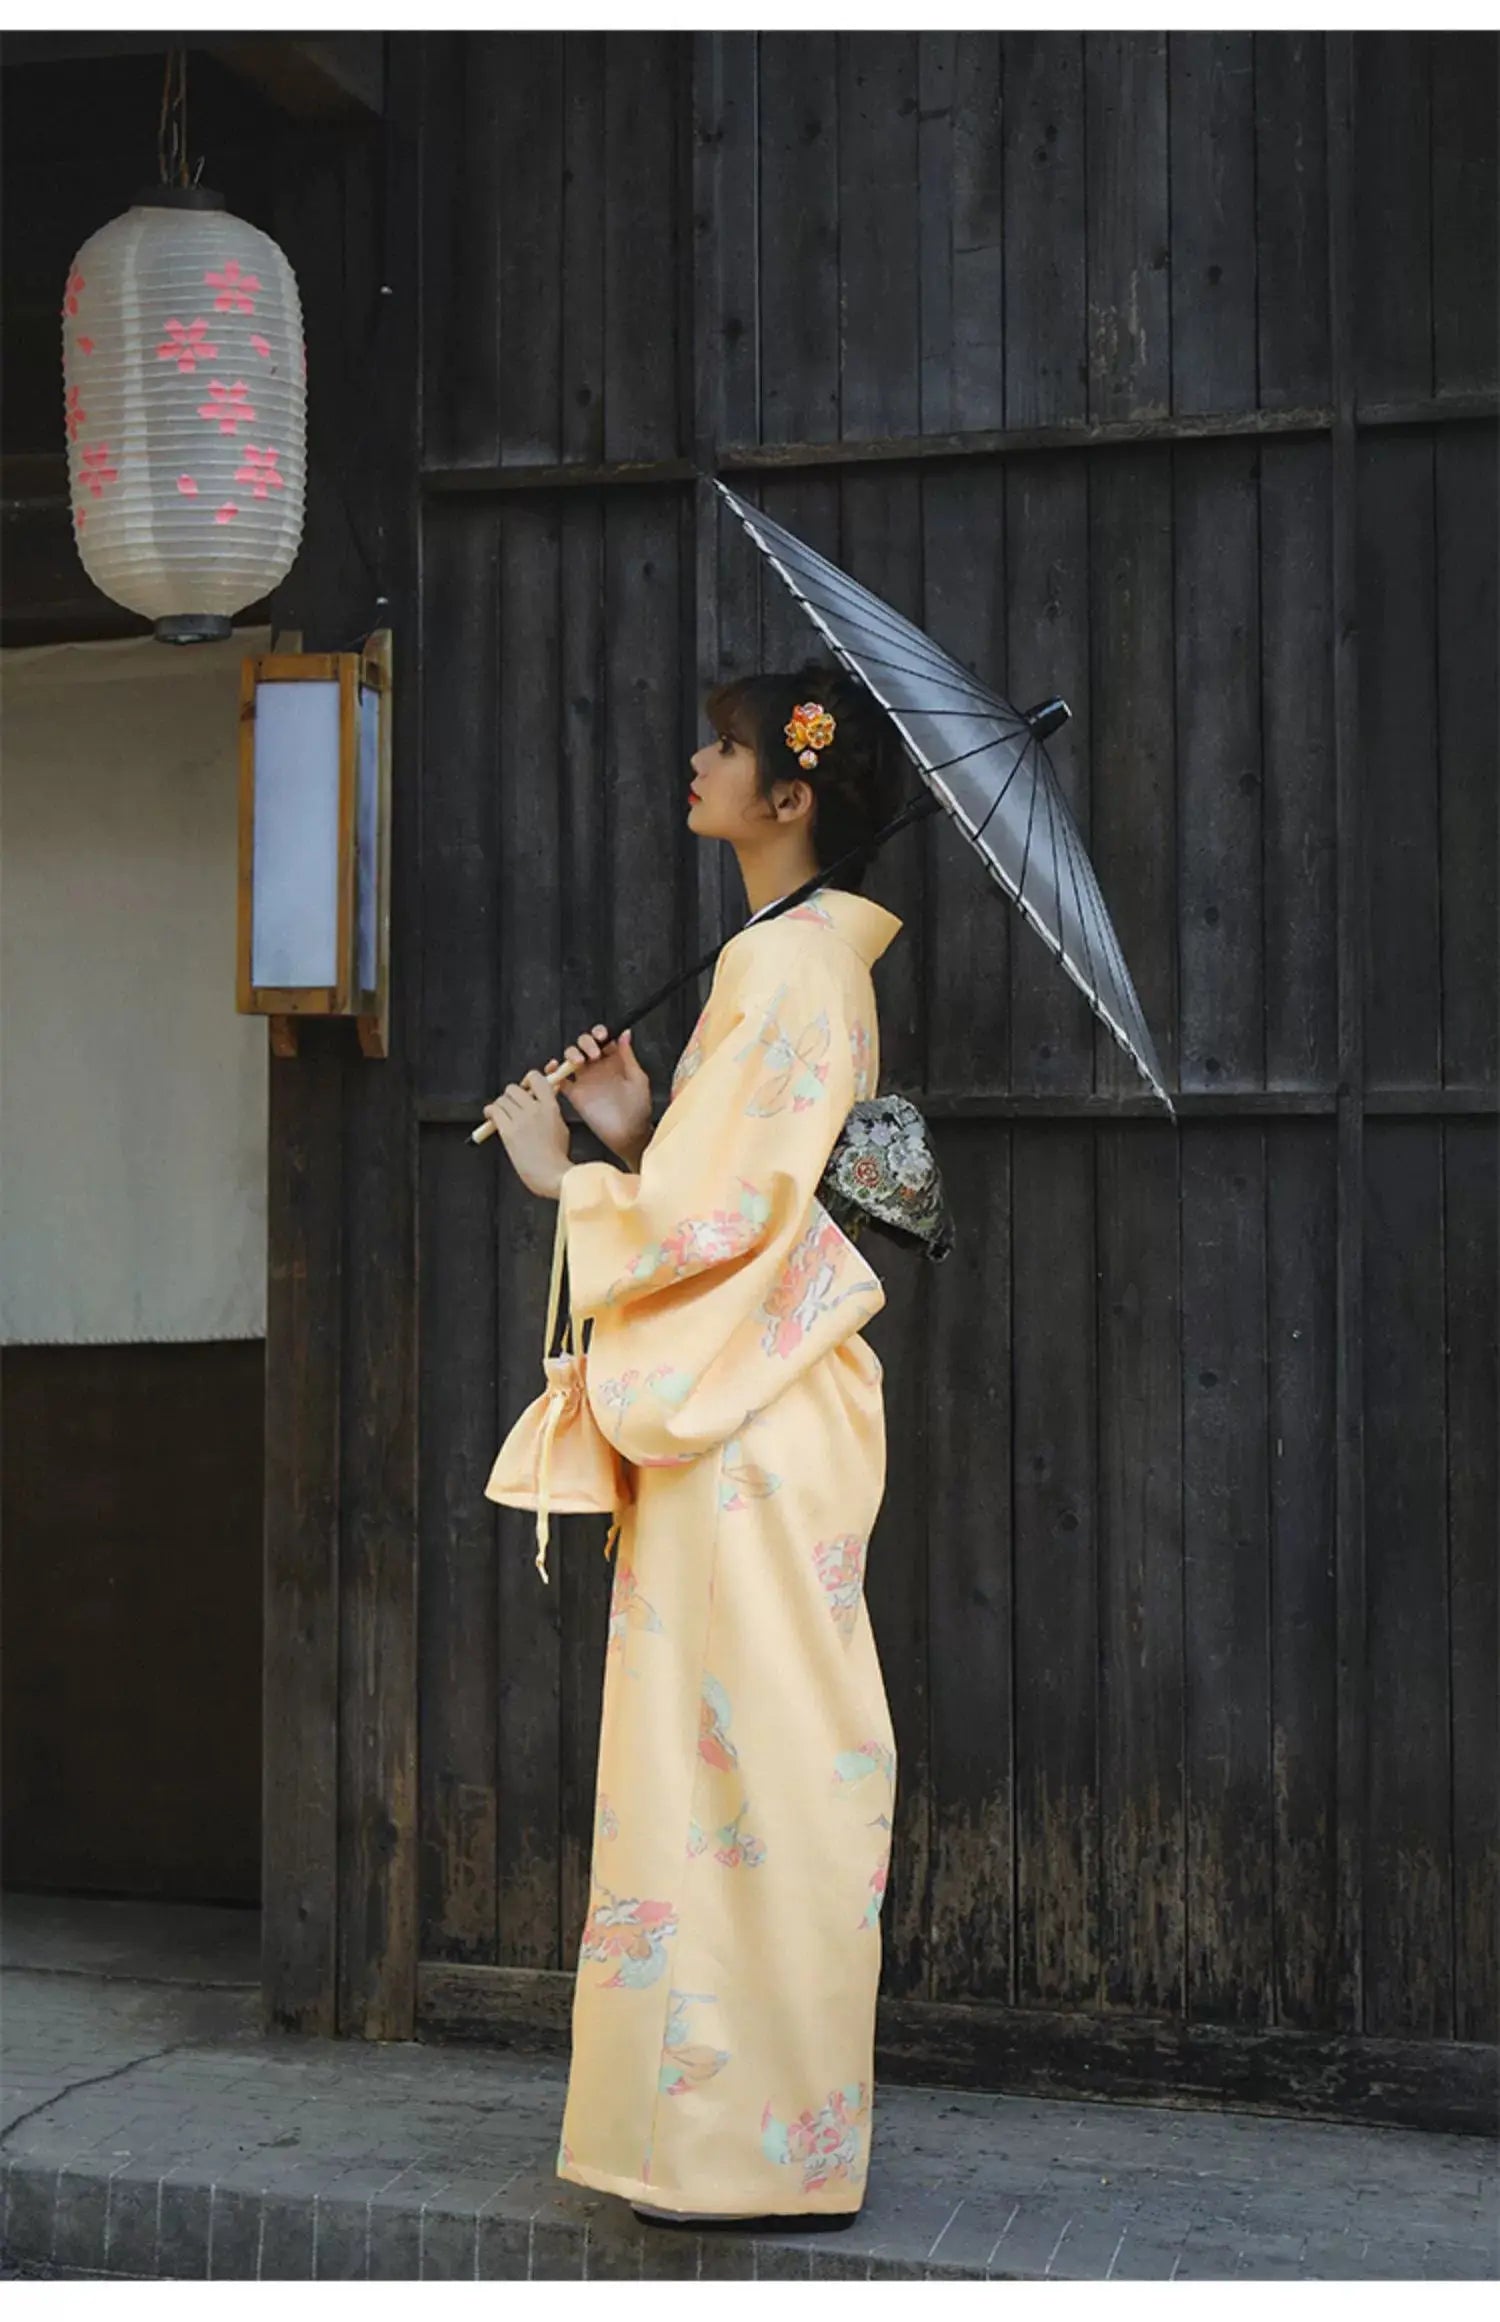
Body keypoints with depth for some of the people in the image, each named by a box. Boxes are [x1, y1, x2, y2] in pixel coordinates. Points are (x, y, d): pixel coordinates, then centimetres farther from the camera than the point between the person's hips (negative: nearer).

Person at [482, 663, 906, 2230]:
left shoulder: (786, 965, -15)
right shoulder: (813, 954, 16)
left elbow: (723, 1216, -19)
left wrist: (561, 1176, -7)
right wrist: (637, 1130, 6)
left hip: (755, 1427, -10)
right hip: (754, 1401, 10)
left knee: (750, 1750, -4)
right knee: (753, 1748, 14)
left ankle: (762, 2147, 6)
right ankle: (742, 2100, 25)